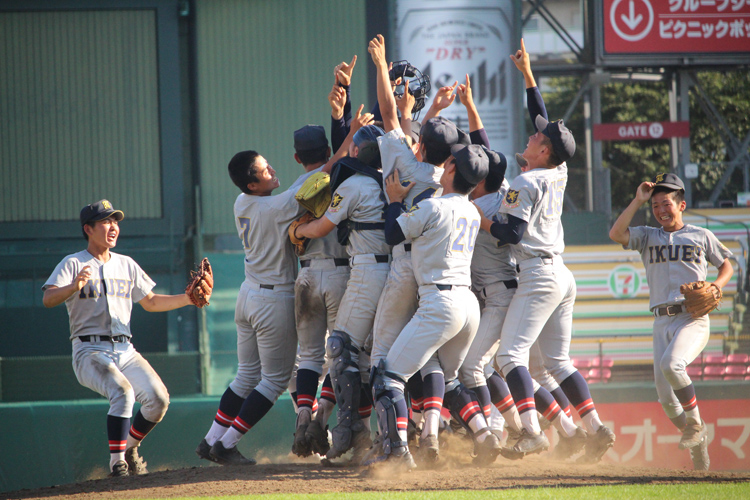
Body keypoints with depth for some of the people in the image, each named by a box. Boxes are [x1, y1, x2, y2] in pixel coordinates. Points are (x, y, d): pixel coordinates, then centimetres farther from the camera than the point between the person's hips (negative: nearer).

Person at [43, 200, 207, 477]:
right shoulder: (73, 264, -1)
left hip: (125, 351, 6)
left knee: (158, 398, -14)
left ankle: (129, 448, 11)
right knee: (122, 391, -31)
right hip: (90, 351, -6)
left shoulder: (126, 265, 18)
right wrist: (74, 287, -37)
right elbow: (48, 299, -16)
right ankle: (117, 461, -23)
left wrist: (188, 298, 11)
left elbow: (150, 302, 24)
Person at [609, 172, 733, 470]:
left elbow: (726, 266, 21)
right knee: (666, 397, -5)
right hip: (662, 321, 4)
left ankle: (695, 422, -12)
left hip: (693, 319, -3)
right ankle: (697, 445, 14)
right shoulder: (647, 237, 15)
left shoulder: (701, 236, 11)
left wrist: (717, 285, 0)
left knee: (671, 365, -31)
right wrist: (638, 200, -1)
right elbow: (616, 234, -2)